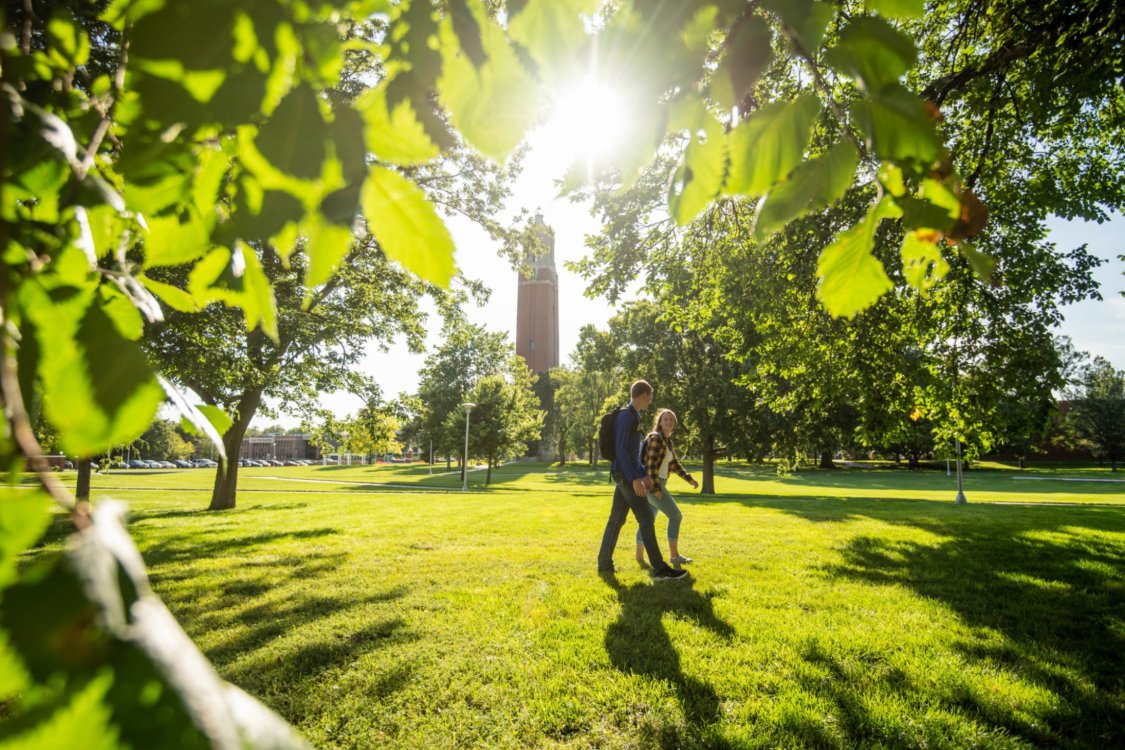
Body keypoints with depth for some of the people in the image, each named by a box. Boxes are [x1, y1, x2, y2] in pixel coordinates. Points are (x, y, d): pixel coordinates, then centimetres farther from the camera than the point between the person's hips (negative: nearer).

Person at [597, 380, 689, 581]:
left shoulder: (633, 416, 18)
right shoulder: (627, 415, -13)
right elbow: (621, 449, -20)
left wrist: (643, 474, 22)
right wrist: (635, 478, -24)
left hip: (625, 475, 10)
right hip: (625, 475, -10)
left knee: (616, 518, 10)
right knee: (646, 519, -8)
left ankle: (604, 563, 15)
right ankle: (659, 569, -6)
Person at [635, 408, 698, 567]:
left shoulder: (667, 441, 16)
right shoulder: (655, 438, -14)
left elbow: (674, 464, 22)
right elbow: (651, 465, -21)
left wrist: (689, 479, 17)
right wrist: (656, 488, -23)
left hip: (657, 484, 9)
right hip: (652, 484, -9)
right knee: (675, 515, -7)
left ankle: (639, 556, 19)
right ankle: (674, 556, 0)